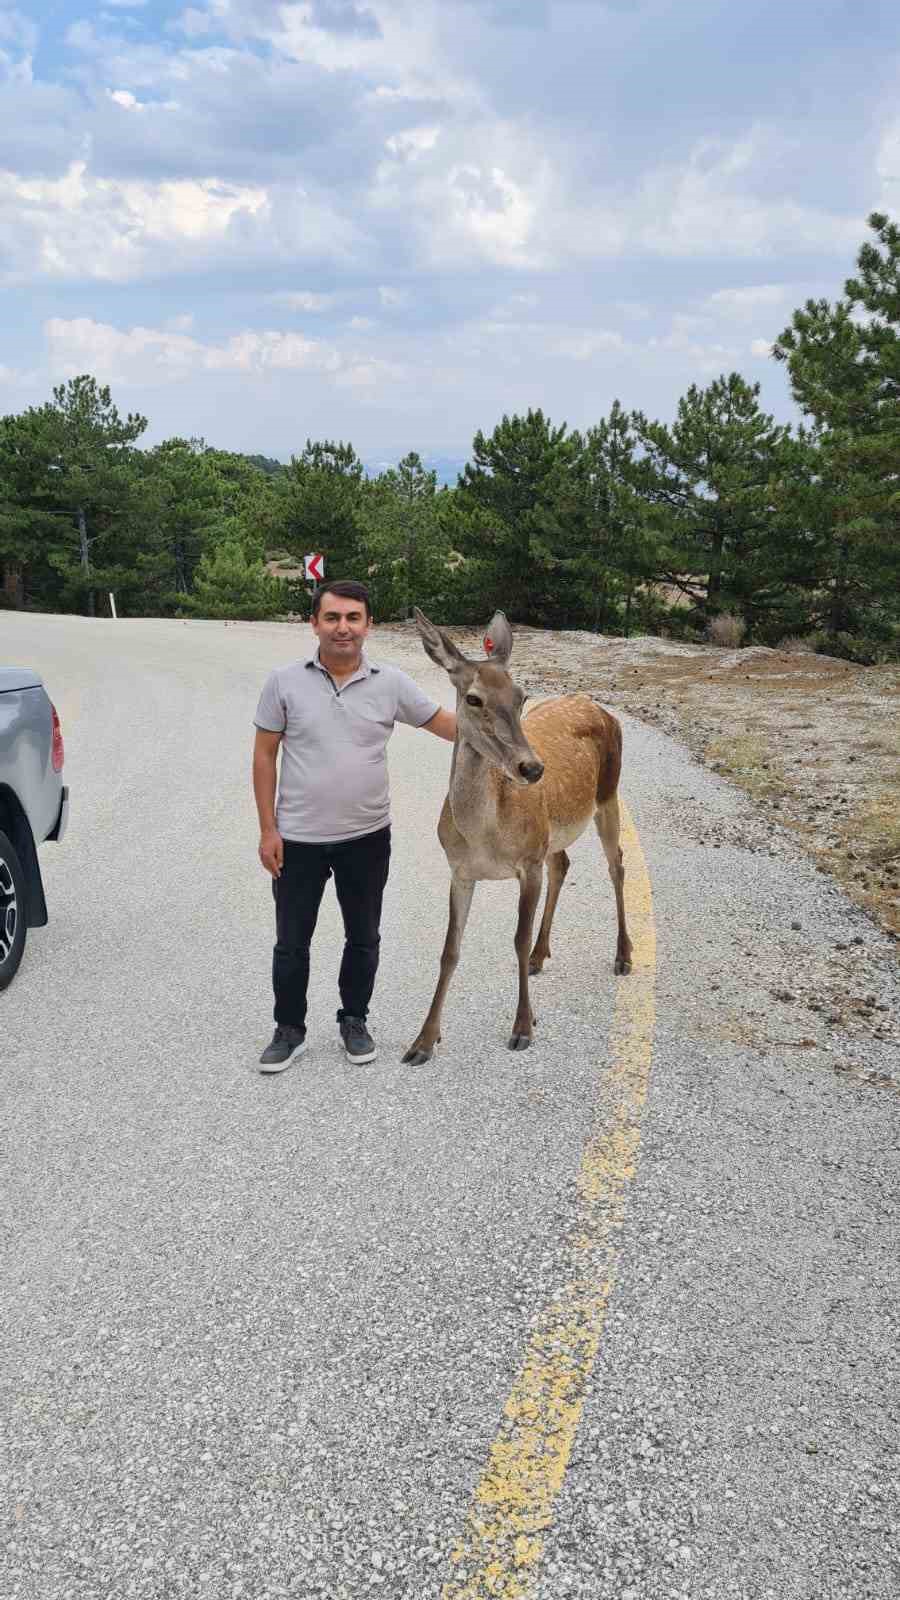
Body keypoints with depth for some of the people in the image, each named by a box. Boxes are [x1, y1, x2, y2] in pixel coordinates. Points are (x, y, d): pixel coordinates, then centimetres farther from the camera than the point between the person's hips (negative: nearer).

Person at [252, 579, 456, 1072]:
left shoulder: (390, 683, -4)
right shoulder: (284, 682, -7)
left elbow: (444, 723, 2)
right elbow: (264, 756, -3)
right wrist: (268, 829, -6)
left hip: (367, 837, 1)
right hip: (298, 839, -1)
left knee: (363, 938, 14)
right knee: (291, 942, 9)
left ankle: (354, 1021, 34)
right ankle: (289, 1030, 26)